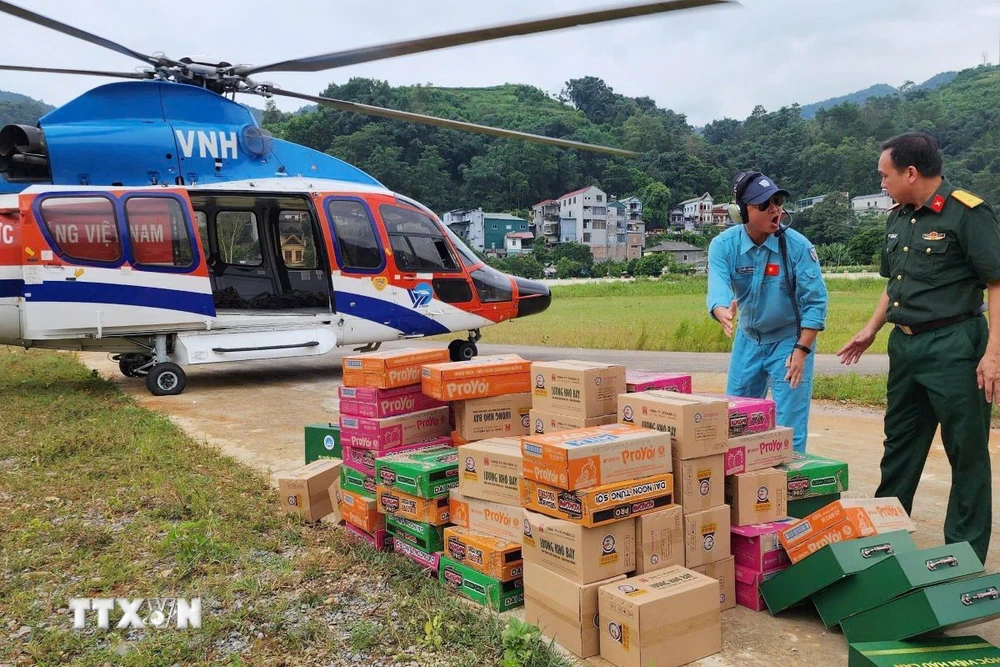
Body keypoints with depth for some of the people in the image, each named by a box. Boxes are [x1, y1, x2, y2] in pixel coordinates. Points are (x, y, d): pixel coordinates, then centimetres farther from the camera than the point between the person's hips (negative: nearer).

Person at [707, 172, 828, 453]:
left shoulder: (798, 246, -17)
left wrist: (802, 350, -19)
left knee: (789, 426, -4)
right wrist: (724, 313, -50)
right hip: (748, 338, 4)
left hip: (790, 339, -3)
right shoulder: (724, 245, -12)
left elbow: (815, 302, -13)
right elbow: (718, 287, -27)